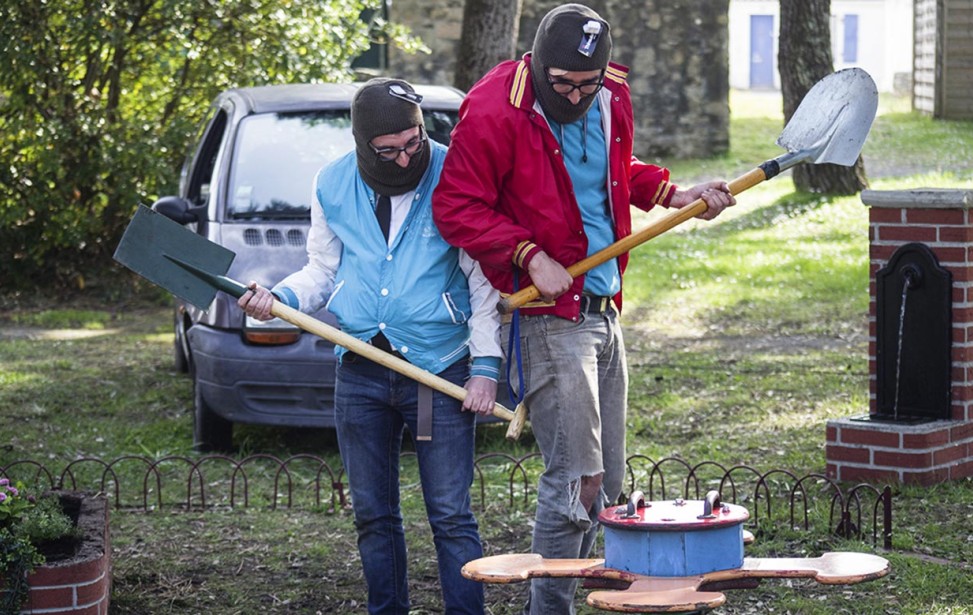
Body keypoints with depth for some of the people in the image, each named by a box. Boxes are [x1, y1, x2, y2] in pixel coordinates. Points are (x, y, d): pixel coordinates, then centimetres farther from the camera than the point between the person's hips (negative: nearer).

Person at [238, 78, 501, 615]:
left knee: (451, 515, -4)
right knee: (373, 515, 10)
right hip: (359, 373, 4)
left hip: (439, 370, -4)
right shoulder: (332, 186, 5)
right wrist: (280, 297, -4)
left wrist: (485, 367, -7)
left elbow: (484, 279, -2)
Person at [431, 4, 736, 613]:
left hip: (605, 310, 8)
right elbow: (456, 208, -14)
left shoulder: (611, 98, 7)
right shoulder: (495, 113, -15)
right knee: (576, 482, -10)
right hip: (549, 317, -8)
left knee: (606, 482, 11)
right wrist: (531, 256, -20)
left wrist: (676, 194, 9)